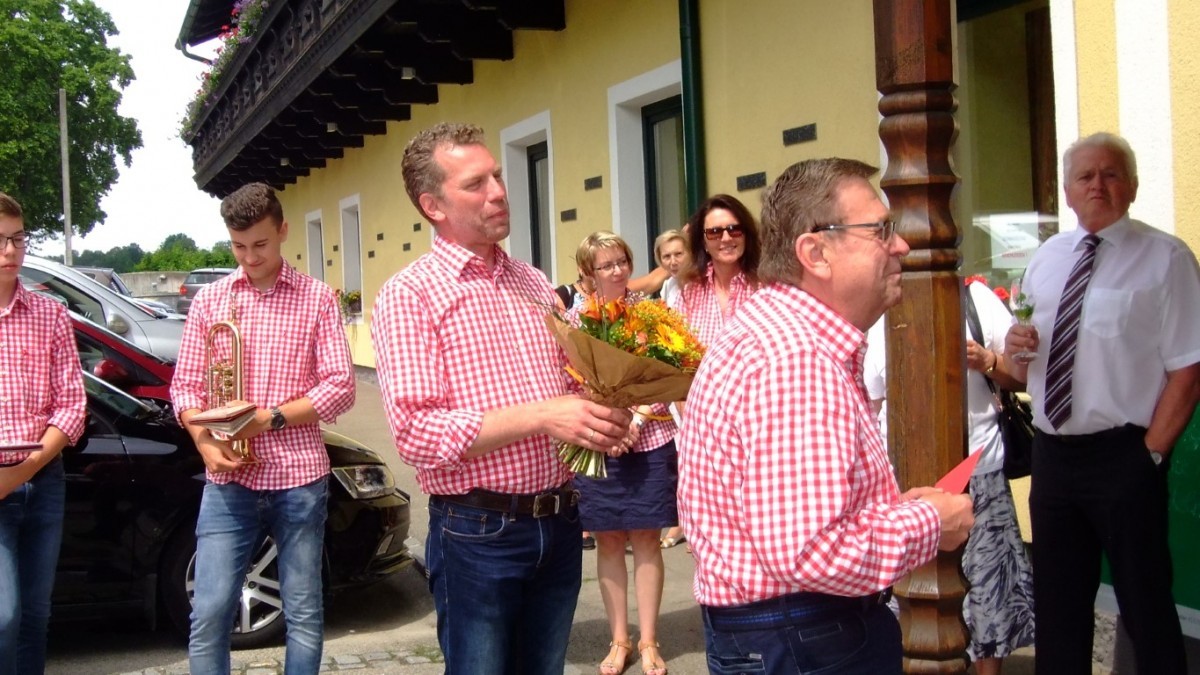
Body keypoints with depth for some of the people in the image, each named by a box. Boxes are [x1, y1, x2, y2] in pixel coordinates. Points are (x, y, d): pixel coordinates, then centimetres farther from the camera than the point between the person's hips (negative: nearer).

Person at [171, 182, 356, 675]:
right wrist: (204, 439, -10)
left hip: (299, 478, -1)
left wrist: (271, 418, -14)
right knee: (208, 615, -2)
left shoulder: (317, 299, 2)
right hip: (229, 480, 1)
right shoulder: (209, 300, 8)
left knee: (304, 615, 7)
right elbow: (185, 385, 8)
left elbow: (341, 388, -3)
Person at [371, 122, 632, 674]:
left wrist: (600, 416, -4)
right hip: (479, 531, -5)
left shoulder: (533, 284, 11)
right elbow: (417, 433, -18)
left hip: (560, 523, 6)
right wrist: (541, 416, -23)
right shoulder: (410, 296, -8)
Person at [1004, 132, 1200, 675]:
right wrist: (1017, 350, -4)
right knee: (1057, 606, 15)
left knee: (1145, 604, 3)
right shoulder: (1046, 259, 12)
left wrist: (1151, 451, -16)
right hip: (1051, 453, 6)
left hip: (1122, 457, -5)